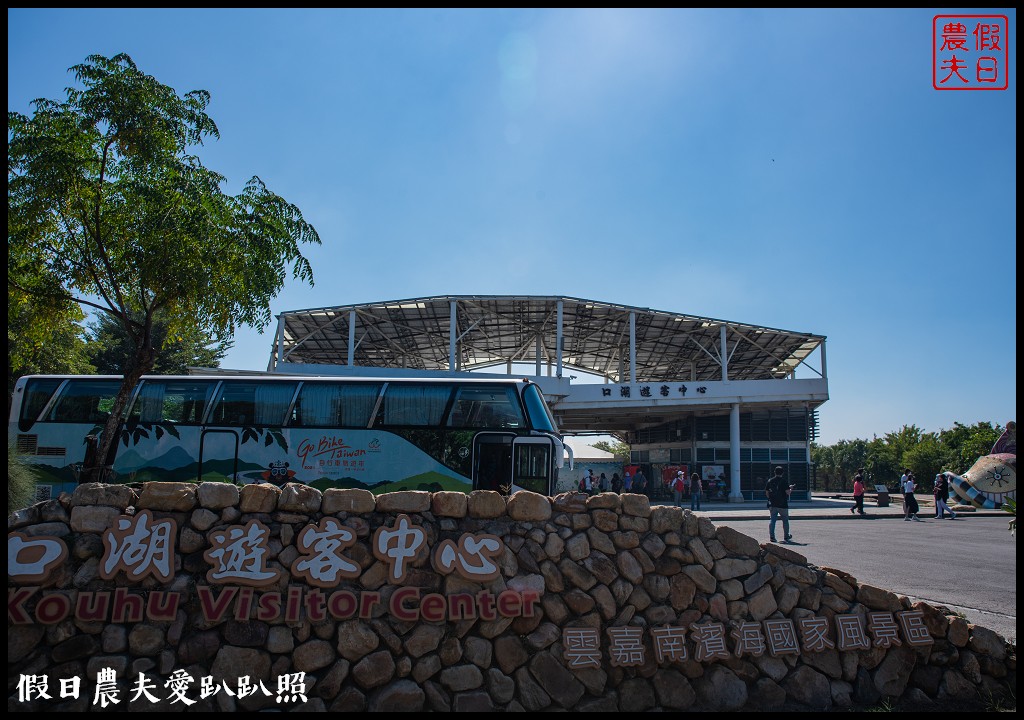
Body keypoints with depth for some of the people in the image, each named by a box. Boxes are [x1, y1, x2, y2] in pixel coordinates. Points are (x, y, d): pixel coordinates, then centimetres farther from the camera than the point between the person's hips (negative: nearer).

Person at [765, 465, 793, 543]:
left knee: (772, 520, 4)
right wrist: (791, 489, 7)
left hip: (772, 504, 3)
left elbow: (766, 492, 7)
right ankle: (786, 537, 23)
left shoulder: (770, 481, 3)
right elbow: (788, 492, -14)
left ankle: (772, 536, -5)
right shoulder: (783, 481, -9)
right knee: (785, 521, 13)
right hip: (782, 505, -3)